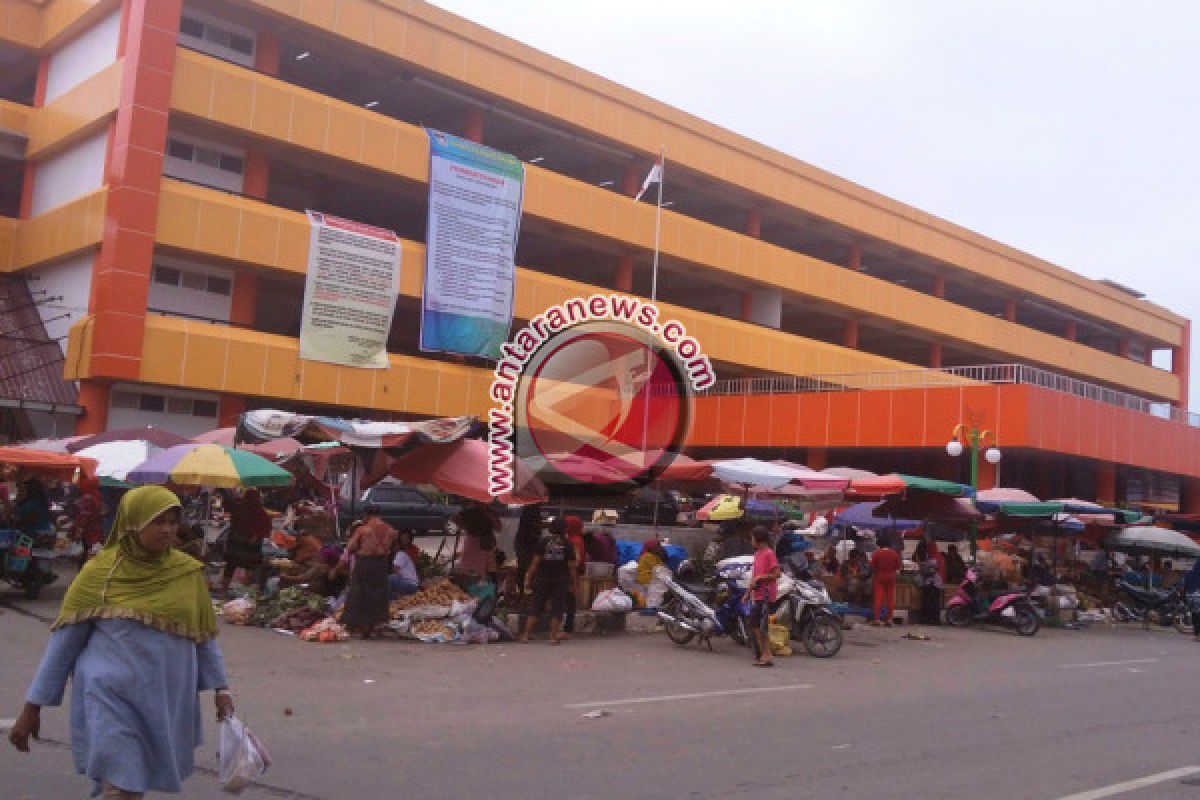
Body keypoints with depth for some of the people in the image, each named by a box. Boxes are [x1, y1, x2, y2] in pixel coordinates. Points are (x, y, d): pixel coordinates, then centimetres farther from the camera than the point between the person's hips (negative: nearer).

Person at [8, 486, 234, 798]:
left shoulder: (188, 572, 1)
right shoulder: (100, 571, -6)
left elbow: (203, 636, 10)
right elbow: (65, 639, -1)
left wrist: (220, 687, 3)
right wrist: (33, 705, -1)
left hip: (167, 699, 3)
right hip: (112, 695, -3)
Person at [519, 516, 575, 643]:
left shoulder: (543, 541, -2)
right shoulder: (567, 544, -2)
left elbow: (536, 561, -5)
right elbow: (571, 565, -2)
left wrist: (529, 577, 1)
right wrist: (572, 582, 5)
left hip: (543, 579, 1)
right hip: (560, 580, -1)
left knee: (536, 606, 7)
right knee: (557, 608, 5)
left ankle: (526, 634, 4)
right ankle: (553, 636, 1)